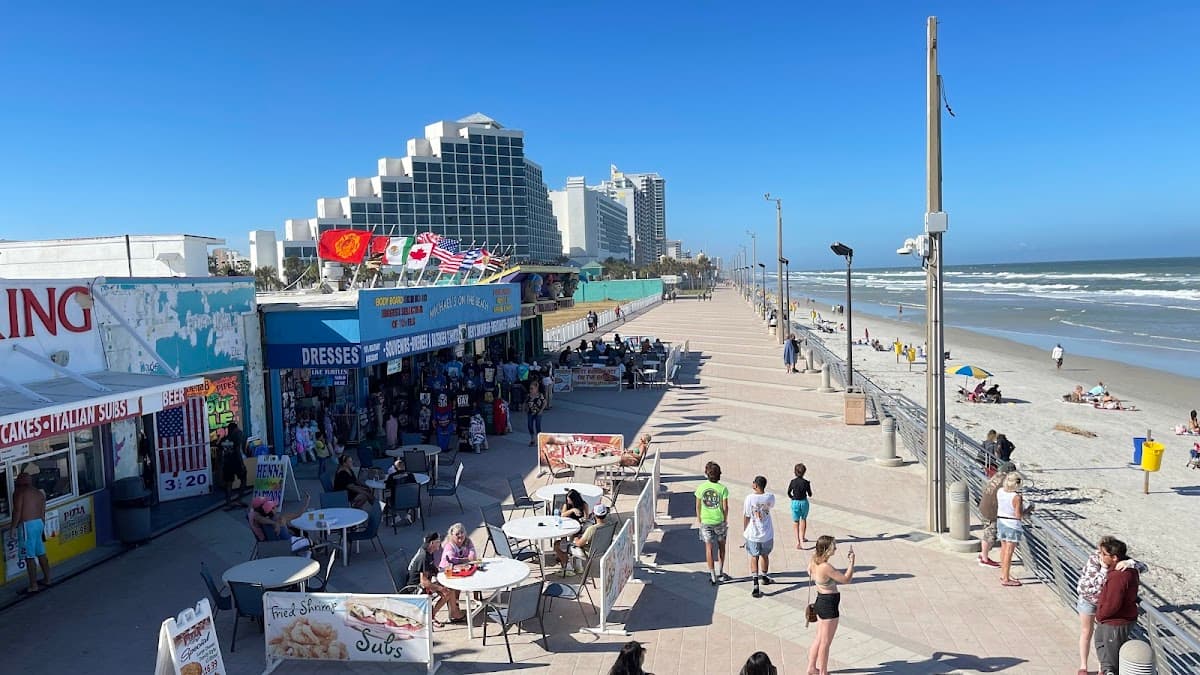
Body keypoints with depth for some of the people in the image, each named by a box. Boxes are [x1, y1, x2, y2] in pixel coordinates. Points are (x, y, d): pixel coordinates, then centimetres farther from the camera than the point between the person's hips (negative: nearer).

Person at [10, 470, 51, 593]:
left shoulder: (19, 492, -4)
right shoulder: (39, 493, 17)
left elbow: (17, 511, -13)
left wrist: (13, 528, -10)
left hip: (27, 525, -8)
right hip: (39, 523, 8)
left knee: (29, 557, -4)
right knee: (41, 554, 17)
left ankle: (33, 586, -2)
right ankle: (47, 579, 25)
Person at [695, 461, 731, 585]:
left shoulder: (701, 487, -7)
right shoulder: (723, 488, -12)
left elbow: (698, 506, -1)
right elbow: (725, 507, -9)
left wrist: (699, 521, 12)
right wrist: (725, 520, 7)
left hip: (705, 521, 1)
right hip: (719, 521, -1)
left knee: (709, 548, 5)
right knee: (721, 546, 19)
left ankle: (712, 576, 8)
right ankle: (719, 572, 23)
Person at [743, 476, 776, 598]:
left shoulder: (749, 498, -17)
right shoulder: (770, 497, -10)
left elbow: (746, 517, -9)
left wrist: (744, 531, 6)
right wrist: (761, 491, 10)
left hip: (752, 534, -2)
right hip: (767, 533, 2)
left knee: (754, 557, 7)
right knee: (765, 556, 22)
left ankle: (756, 585, -3)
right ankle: (764, 577, 44)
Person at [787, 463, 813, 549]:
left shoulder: (793, 482, -9)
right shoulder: (806, 482, -12)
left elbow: (789, 493, 1)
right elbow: (810, 494, -3)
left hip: (795, 503, 0)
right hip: (804, 502, 0)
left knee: (795, 521, 10)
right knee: (803, 519, 24)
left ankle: (798, 541, 0)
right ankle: (802, 538, 32)